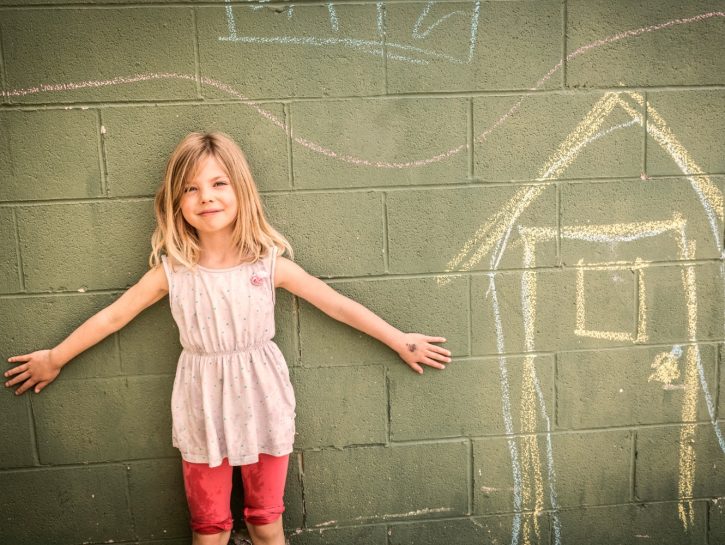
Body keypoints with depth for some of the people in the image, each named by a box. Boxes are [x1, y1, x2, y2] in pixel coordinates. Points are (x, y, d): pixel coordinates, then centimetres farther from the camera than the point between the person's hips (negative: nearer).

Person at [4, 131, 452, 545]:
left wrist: (400, 341, -1)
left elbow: (337, 304, -6)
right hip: (204, 411, 1)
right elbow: (113, 316, 3)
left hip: (261, 404, 0)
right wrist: (54, 359, 13)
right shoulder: (172, 270, -8)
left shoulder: (270, 263, -10)